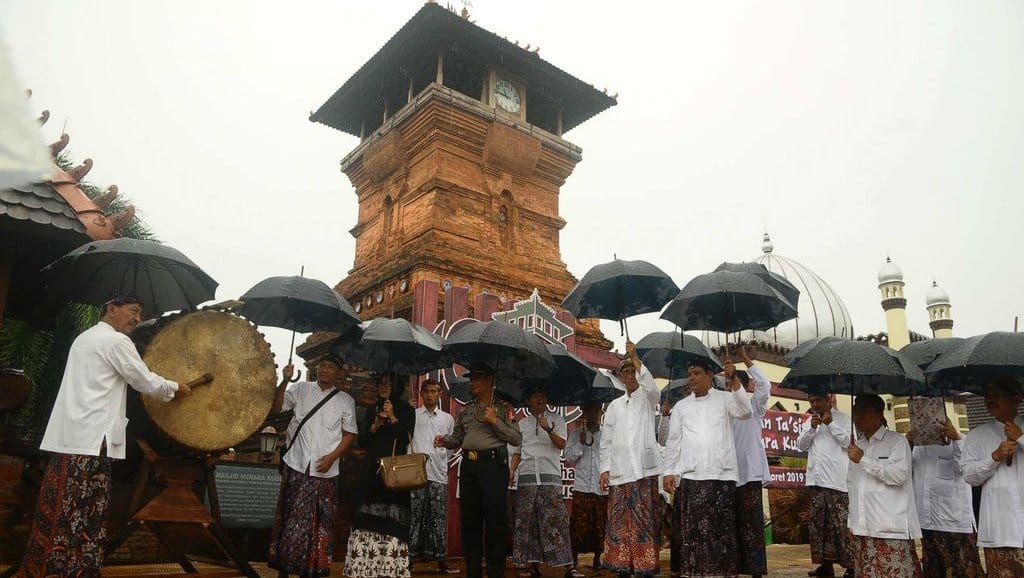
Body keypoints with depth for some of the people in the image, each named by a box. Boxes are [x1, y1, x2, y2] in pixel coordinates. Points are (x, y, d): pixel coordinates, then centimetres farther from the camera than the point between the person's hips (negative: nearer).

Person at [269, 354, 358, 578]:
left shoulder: (345, 400, 8)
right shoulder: (301, 389, 7)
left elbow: (349, 434, 8)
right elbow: (275, 409, -2)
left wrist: (332, 457, -7)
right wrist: (284, 381, -14)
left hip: (325, 471, 0)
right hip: (297, 466, 0)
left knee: (319, 524, 3)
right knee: (290, 519, 3)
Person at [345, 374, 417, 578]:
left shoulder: (406, 410, 6)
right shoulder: (372, 410, 16)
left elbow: (407, 438, -4)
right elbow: (361, 441, 10)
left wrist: (392, 418, -10)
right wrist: (375, 425, -5)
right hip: (372, 469, 3)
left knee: (391, 519, -10)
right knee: (368, 516, -4)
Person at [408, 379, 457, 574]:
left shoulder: (448, 418, 14)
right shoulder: (412, 415, 7)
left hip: (439, 474, 2)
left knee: (439, 518, 4)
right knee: (415, 516, -1)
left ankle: (440, 560, 9)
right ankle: (411, 556, 6)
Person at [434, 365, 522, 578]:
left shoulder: (503, 408, 2)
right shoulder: (466, 410, 17)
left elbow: (517, 439, -4)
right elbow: (457, 438, 17)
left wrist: (495, 421, -11)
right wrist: (445, 441, -3)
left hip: (493, 464, -5)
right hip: (469, 465, 5)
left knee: (495, 520, -3)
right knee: (469, 519, 10)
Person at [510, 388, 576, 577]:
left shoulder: (556, 419, 10)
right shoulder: (522, 423, 17)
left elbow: (561, 444, -3)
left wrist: (549, 430, -19)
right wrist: (512, 471, 4)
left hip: (550, 476, -3)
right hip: (526, 477, 3)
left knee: (556, 519, -9)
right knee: (528, 521, 1)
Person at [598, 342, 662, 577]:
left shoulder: (647, 398, 9)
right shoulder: (614, 405, 17)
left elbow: (651, 385, -17)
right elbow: (606, 440, 14)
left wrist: (634, 357, -22)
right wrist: (605, 469, 4)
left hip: (645, 469, -3)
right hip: (619, 471, 3)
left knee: (644, 520, -4)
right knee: (619, 521, 1)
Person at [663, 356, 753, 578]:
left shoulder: (725, 398, 8)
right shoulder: (681, 406, 14)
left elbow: (746, 412, -11)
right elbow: (673, 441, 11)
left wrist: (734, 381, -20)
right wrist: (669, 471, 3)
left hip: (722, 475, -2)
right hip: (689, 476, 2)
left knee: (722, 529, 0)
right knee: (691, 530, 1)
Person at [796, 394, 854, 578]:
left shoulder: (842, 417, 2)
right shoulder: (811, 420, 19)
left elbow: (848, 441, -8)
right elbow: (801, 445, 12)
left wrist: (831, 424, -13)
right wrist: (812, 428, -3)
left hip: (836, 480, -6)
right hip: (815, 479, 6)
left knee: (841, 524, -8)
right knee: (819, 523, 8)